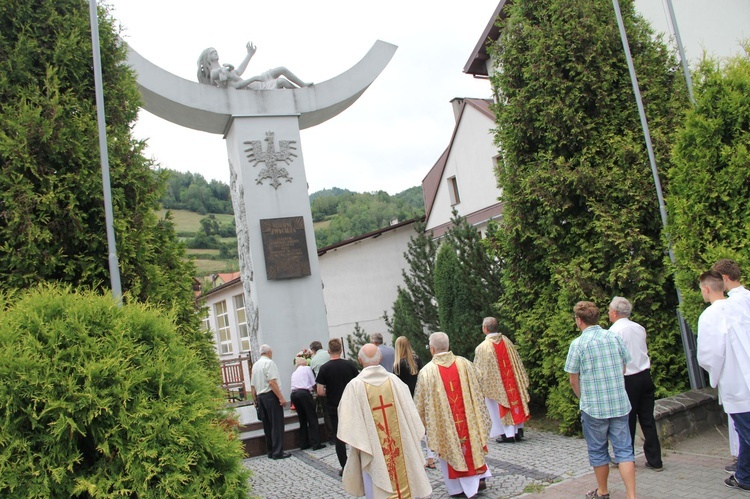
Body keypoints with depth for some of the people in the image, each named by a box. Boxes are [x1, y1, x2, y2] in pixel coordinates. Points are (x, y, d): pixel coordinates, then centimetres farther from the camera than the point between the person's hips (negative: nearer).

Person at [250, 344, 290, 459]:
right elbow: (272, 382, -20)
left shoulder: (255, 365, 13)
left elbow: (252, 385, 16)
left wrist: (256, 400, 25)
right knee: (277, 425, -4)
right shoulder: (269, 362, -10)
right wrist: (281, 398, -20)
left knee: (267, 425, 13)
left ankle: (270, 451, 18)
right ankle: (278, 452, -4)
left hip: (260, 397, 8)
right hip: (271, 395, -8)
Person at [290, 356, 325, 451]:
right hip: (304, 393, -6)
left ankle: (304, 444, 17)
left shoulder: (294, 373, 26)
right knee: (312, 418, 1)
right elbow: (313, 383, 4)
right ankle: (315, 443, -3)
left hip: (294, 394, 6)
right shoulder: (307, 368, 9)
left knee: (303, 419, 15)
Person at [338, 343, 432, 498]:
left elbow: (350, 420, -12)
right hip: (399, 446, 3)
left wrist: (357, 443, 1)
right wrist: (409, 438, 12)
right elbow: (409, 411, 1)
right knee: (402, 479, 16)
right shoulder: (394, 380, -4)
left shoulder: (355, 385, -13)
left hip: (373, 449, -3)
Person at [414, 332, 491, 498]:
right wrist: (479, 415, 15)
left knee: (451, 447, 11)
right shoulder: (464, 363, -6)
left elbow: (421, 402, -7)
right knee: (472, 442, 22)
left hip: (442, 421, -3)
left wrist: (420, 420, 9)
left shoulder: (427, 371, -15)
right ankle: (479, 477, 26)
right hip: (467, 417, 3)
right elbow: (477, 391, 2)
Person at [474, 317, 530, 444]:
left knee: (499, 408, 7)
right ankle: (518, 431, 20)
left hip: (494, 384, -5)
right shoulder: (506, 341, -2)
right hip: (511, 380, 5)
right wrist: (522, 379, 15)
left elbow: (479, 369, -9)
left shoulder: (482, 347, -17)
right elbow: (517, 362, 5)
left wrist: (480, 386, 3)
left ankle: (508, 434, 10)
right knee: (514, 401, 15)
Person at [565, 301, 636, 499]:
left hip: (594, 407, -3)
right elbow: (623, 370, 12)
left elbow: (573, 381, -4)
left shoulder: (578, 344, -10)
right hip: (620, 404, 3)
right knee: (624, 450, 8)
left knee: (598, 451, 13)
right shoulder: (615, 337, 3)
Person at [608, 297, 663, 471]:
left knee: (626, 421, 6)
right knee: (648, 419, 11)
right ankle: (655, 460, 16)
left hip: (628, 380, -6)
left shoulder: (614, 331, -13)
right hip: (645, 376, 6)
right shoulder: (639, 328, 7)